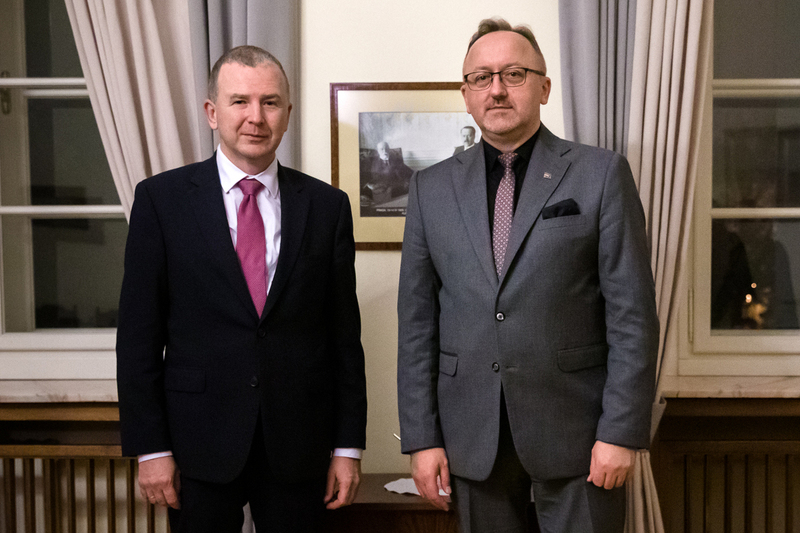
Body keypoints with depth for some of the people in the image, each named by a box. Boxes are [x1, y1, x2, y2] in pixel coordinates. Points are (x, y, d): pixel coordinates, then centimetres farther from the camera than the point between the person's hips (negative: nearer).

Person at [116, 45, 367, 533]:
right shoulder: (162, 199, -2)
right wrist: (150, 447, -5)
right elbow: (139, 333, -2)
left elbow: (345, 334, 3)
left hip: (298, 448, 1)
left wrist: (349, 446, 2)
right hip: (200, 447, -1)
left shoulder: (327, 205, 2)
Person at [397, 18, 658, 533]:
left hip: (577, 431, -2)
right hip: (472, 436, 2)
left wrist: (622, 432, -9)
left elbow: (633, 314, -4)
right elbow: (417, 321, 4)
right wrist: (422, 437, 0)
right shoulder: (432, 187, 5)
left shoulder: (602, 174, -2)